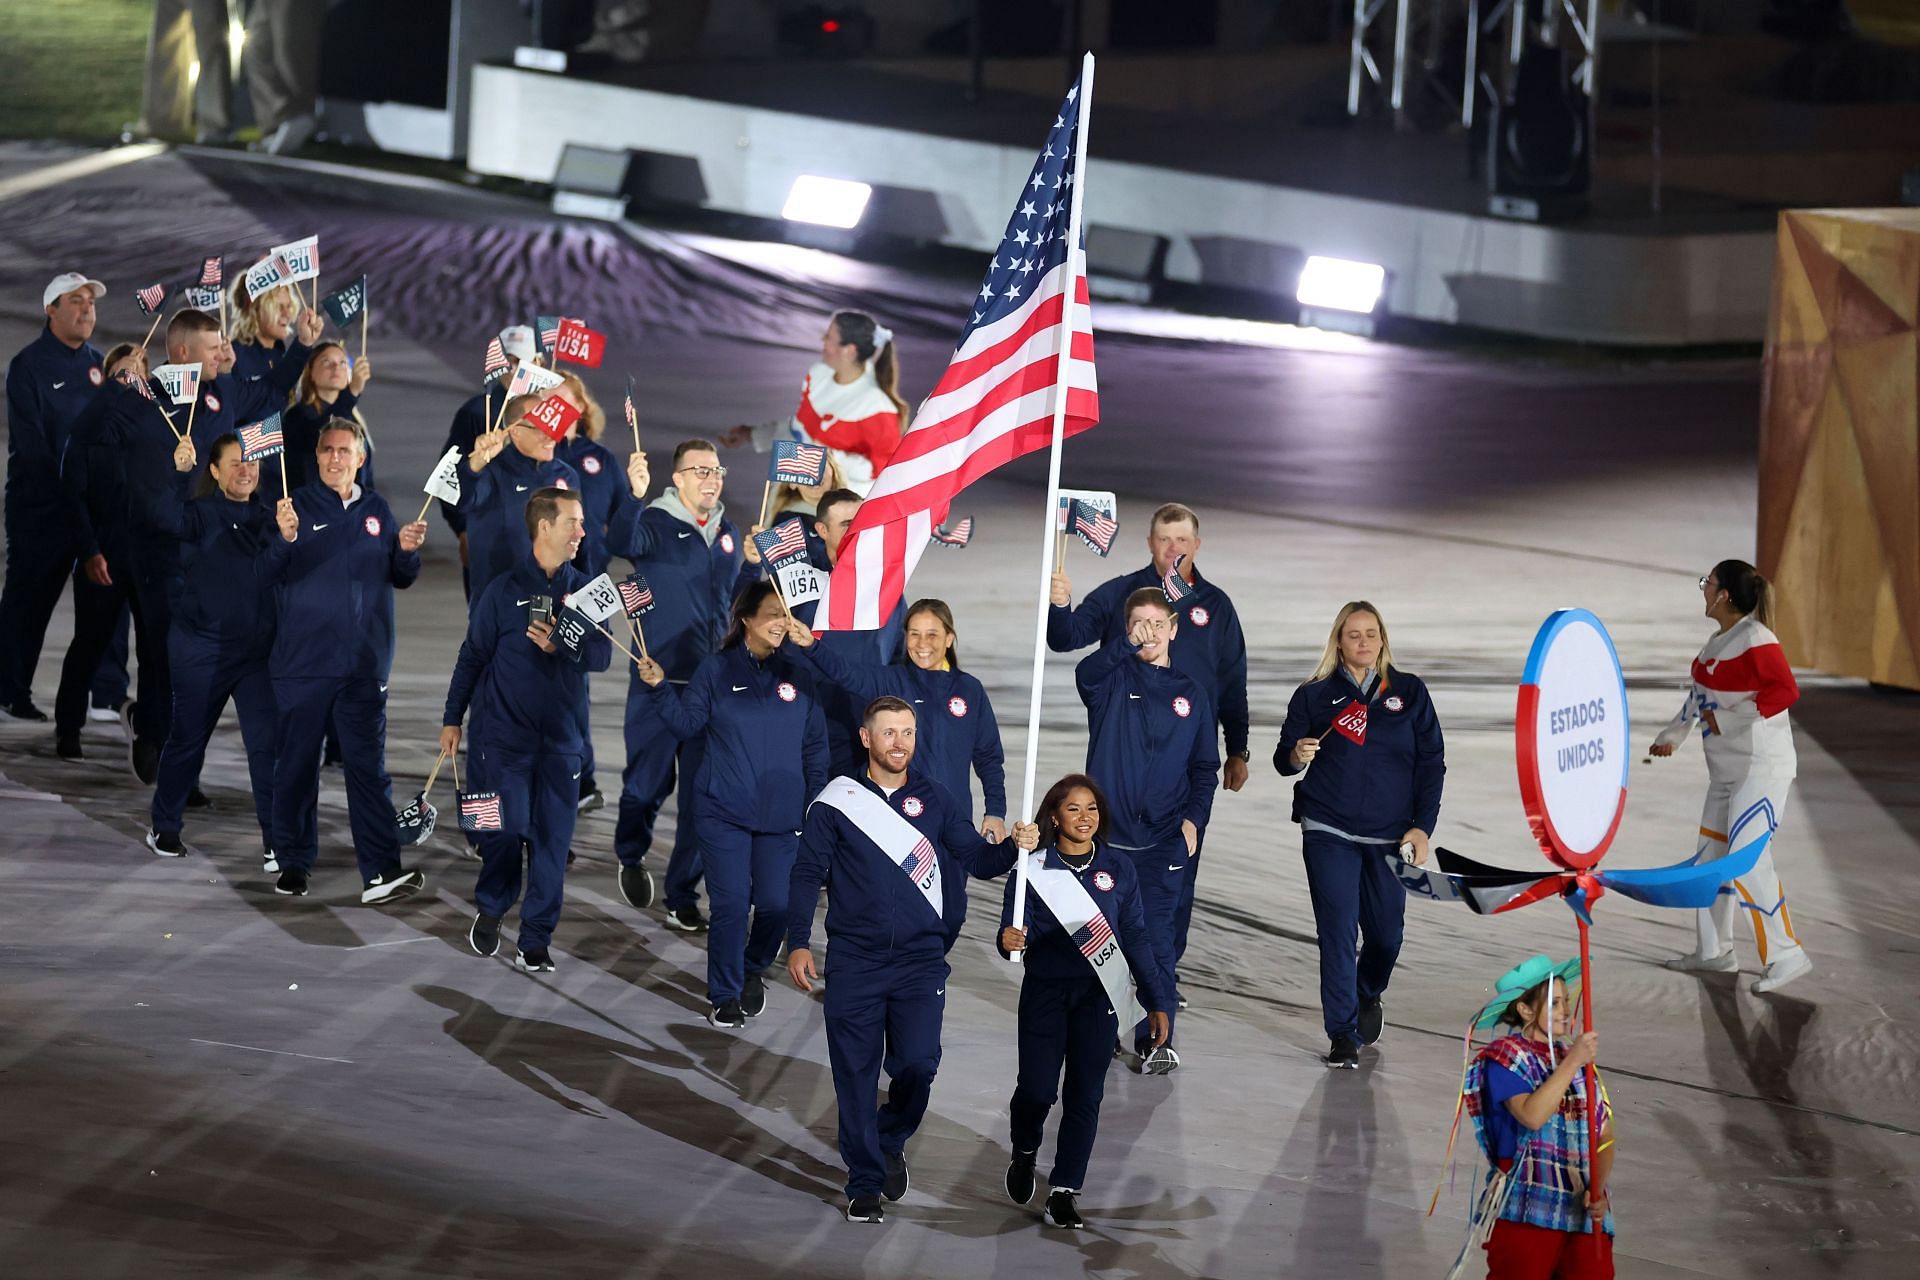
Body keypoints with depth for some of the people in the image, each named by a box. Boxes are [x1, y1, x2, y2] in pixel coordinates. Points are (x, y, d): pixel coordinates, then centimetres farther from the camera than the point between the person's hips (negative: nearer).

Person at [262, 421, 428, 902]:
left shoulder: (377, 510, 11)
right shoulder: (296, 505, 1)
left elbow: (400, 578, 15)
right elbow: (269, 574, -7)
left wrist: (406, 551, -6)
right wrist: (285, 539, -27)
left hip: (363, 664, 2)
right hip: (302, 663, -2)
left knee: (369, 766, -3)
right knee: (296, 765, 4)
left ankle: (382, 871, -7)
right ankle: (294, 863, 15)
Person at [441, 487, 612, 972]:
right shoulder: (504, 591, -3)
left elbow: (602, 656, 1)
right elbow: (472, 656, 2)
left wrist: (561, 646, -19)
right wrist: (452, 719, 4)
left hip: (560, 737, 3)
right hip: (502, 733, -3)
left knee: (551, 839, 0)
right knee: (506, 828, -7)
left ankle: (536, 940, 7)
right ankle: (490, 909, 20)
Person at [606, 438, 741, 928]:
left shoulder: (729, 535, 11)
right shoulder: (656, 524, -7)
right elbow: (621, 543, -30)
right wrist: (636, 496, -45)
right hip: (658, 681, -5)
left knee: (702, 795, 3)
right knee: (648, 782, 2)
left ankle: (682, 898, 12)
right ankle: (630, 857, 32)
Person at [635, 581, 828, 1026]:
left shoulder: (798, 676, 5)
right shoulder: (717, 671, 0)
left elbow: (815, 746, 9)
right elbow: (686, 724, -1)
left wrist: (816, 804, 7)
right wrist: (660, 688, -16)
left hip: (781, 817, 2)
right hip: (724, 813, -2)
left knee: (777, 905, 3)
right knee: (730, 906, -5)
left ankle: (752, 971, 31)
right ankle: (725, 996, 8)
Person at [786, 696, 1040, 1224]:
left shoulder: (934, 799, 7)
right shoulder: (836, 802, 2)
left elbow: (977, 860, 5)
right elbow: (807, 873, 4)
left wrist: (1013, 846, -16)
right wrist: (798, 943, -5)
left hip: (920, 961, 1)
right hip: (854, 962, -1)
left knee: (917, 1064, -10)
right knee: (856, 1076, 0)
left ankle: (891, 1141, 20)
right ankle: (865, 1184, 12)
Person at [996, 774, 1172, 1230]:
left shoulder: (1118, 870, 3)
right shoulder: (1033, 870, -3)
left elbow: (1136, 939, 7)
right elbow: (1014, 932, -4)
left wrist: (1157, 1002, 5)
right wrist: (1010, 941, -29)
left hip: (1098, 996, 2)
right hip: (1045, 992, -2)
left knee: (1085, 1094, 0)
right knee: (1037, 1089, -4)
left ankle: (1064, 1189, 8)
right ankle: (1024, 1153, 28)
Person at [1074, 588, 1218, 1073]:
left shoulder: (1190, 694, 11)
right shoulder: (1114, 678, 4)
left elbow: (1205, 767, 14)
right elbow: (1086, 673, -21)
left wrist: (1194, 817, -2)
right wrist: (1130, 645, -37)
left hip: (1165, 841, 1)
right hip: (1107, 834, -1)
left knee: (1157, 941, -3)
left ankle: (1156, 1041, -2)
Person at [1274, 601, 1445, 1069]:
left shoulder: (1409, 692, 7)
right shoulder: (1314, 696, 6)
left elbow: (1432, 762, 7)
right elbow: (1283, 759, 5)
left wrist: (1422, 826, -2)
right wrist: (1295, 756, -20)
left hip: (1391, 836, 1)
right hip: (1330, 834, -1)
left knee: (1386, 932, 6)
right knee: (1338, 930, -9)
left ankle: (1368, 997, 38)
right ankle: (1342, 1035, -5)